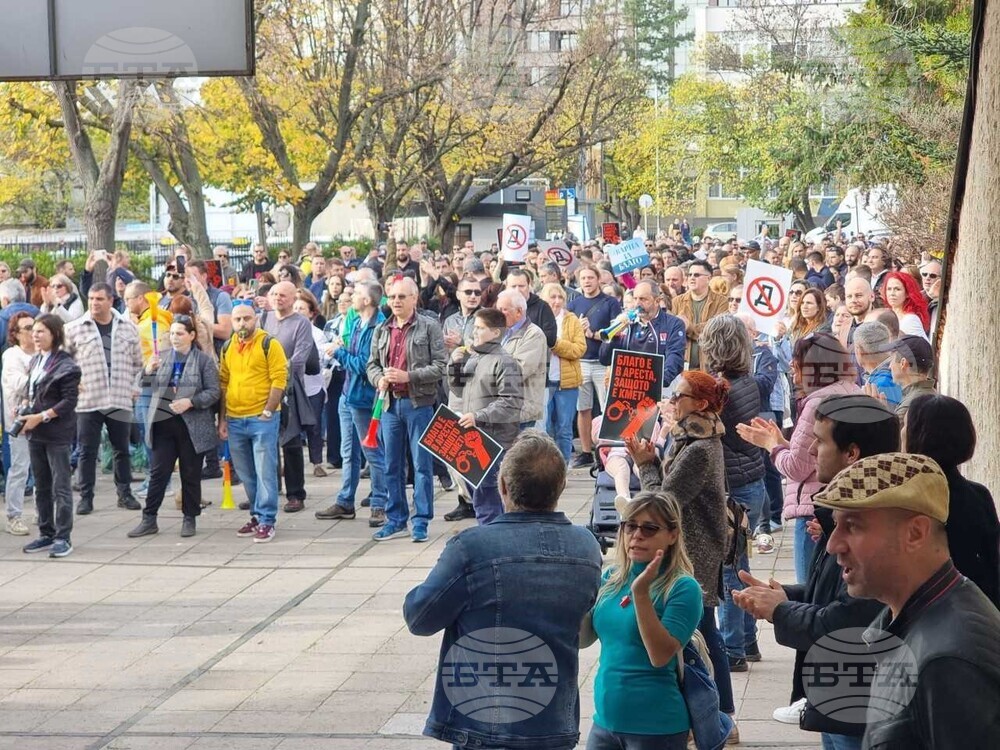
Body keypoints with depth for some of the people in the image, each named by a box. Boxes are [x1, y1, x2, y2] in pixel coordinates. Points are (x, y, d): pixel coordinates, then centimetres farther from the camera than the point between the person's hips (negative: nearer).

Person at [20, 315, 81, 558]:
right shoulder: (35, 361, 11)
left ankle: (63, 538, 0)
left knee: (61, 487, -3)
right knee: (41, 487, 13)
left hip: (58, 434, -8)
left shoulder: (66, 365, -11)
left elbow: (69, 401, -15)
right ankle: (46, 534, 22)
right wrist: (26, 414, 0)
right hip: (35, 433, 8)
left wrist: (41, 417, -18)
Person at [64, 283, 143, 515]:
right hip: (88, 401, -2)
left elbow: (137, 361, 15)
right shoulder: (74, 329, -1)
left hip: (121, 400, 2)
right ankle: (86, 497, 10)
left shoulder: (128, 327, 6)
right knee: (87, 451, 2)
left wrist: (134, 386, 8)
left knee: (122, 450, 10)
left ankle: (125, 494, 21)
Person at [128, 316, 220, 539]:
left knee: (190, 475, 7)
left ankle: (189, 519, 18)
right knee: (158, 473, 3)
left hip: (192, 426, -2)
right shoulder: (162, 357, 8)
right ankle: (149, 519, 7)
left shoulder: (204, 360, -2)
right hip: (164, 423, 3)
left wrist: (190, 402, -19)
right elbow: (150, 388, 9)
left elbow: (213, 392, -5)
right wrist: (148, 371, -11)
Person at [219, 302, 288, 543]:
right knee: (246, 474, 12)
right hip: (235, 421, 5)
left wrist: (267, 412, -14)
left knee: (265, 471, -5)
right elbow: (223, 384, 15)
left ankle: (266, 521, -1)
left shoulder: (269, 344, -4)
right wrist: (222, 420, 11)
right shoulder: (227, 349, 12)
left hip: (262, 418, -5)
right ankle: (257, 515, 23)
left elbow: (279, 380, -9)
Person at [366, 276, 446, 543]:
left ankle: (421, 522, 4)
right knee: (392, 466, 9)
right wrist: (379, 379, -3)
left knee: (422, 465, -1)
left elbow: (440, 366, -8)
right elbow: (372, 364, 19)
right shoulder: (381, 331, 14)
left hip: (419, 403, -5)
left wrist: (408, 376, -16)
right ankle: (396, 520, 18)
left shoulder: (429, 328, -3)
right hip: (390, 402, 5)